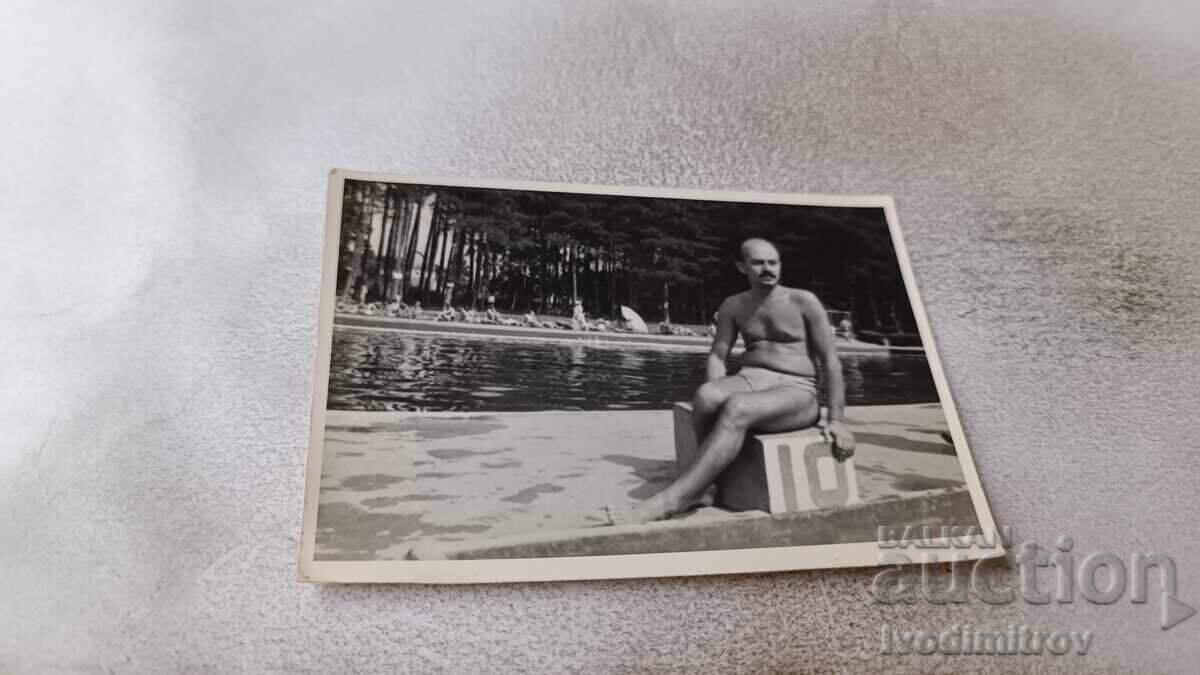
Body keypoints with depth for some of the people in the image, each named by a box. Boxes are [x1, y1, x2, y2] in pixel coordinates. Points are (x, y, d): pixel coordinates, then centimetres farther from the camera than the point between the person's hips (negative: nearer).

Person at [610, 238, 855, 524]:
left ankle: (668, 502, -42)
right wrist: (718, 395, -13)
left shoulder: (804, 302, 1)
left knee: (737, 408, -38)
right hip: (750, 381, 4)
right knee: (705, 396, -34)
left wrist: (836, 420, -8)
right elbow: (717, 357, 8)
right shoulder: (733, 306, 12)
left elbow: (831, 360, 0)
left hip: (796, 393, -3)